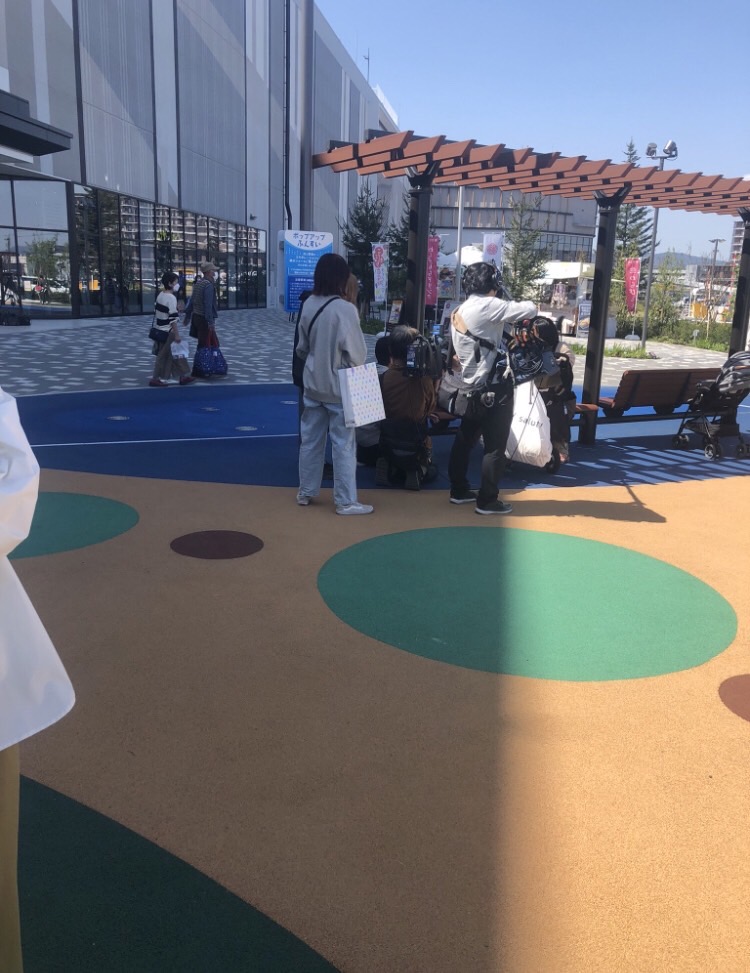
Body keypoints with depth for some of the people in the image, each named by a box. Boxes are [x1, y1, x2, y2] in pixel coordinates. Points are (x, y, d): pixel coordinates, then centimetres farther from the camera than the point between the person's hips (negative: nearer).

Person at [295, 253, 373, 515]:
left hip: (313, 383, 6)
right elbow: (356, 353, -16)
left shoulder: (309, 304, 0)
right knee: (343, 443, 2)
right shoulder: (345, 309, -20)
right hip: (339, 385, -6)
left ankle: (305, 492, 28)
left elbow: (302, 347, 9)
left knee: (310, 438, 16)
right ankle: (345, 501, 9)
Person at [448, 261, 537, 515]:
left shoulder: (458, 312, 10)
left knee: (465, 439, 16)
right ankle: (487, 500, 5)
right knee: (495, 446, 0)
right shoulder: (488, 306, -15)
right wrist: (518, 305, 6)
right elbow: (531, 309, -17)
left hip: (472, 387, 9)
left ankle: (459, 490, 26)